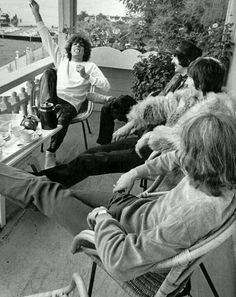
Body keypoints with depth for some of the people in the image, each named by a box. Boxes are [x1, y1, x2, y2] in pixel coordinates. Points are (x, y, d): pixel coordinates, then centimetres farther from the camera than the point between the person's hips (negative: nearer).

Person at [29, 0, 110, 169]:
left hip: (71, 103, -3)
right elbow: (47, 39, 16)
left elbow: (106, 86, -2)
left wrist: (86, 76, -14)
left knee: (63, 119, -37)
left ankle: (51, 153, -21)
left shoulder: (90, 66, 12)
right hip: (54, 98, 3)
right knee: (49, 72, -18)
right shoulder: (61, 60, 22)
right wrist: (37, 16, 8)